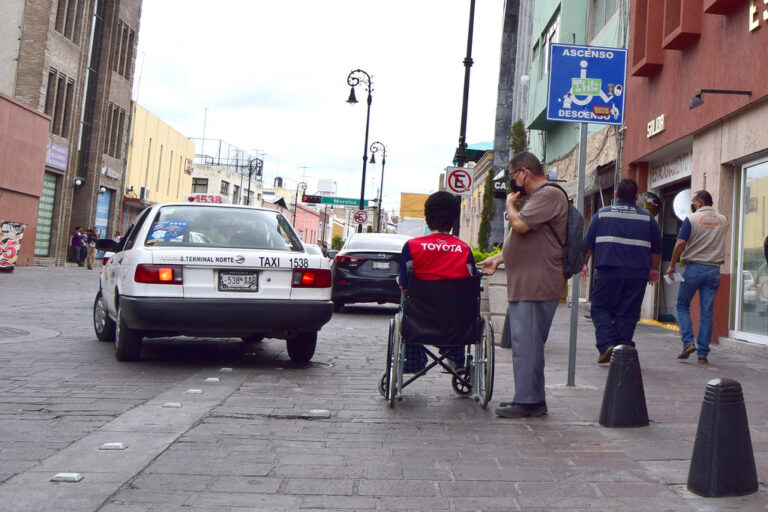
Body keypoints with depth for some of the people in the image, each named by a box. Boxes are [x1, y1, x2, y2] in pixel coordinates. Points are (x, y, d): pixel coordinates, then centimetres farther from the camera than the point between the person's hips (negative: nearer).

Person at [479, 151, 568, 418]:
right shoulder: (537, 197, 23)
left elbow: (520, 225, -23)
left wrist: (510, 204, -3)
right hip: (524, 286, 11)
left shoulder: (549, 194, -11)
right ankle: (533, 398, 22)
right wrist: (498, 258, 23)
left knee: (526, 344, -8)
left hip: (536, 286, -11)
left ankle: (527, 401, -2)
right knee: (528, 344, 14)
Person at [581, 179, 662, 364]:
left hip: (607, 271, -1)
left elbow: (588, 243, 7)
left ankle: (606, 345, -10)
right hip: (637, 274, 1)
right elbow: (657, 248, 14)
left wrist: (584, 263, 18)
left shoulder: (602, 213, 5)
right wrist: (654, 269, 26)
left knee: (600, 308, 7)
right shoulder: (647, 217, 8)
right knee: (627, 314, 6)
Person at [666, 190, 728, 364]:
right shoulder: (723, 220, 9)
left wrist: (672, 265, -4)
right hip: (714, 270, 4)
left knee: (682, 305, 12)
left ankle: (688, 342, -3)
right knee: (707, 312, 5)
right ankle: (703, 354, 5)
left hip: (693, 268, -4)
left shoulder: (692, 219, -6)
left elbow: (680, 243, -13)